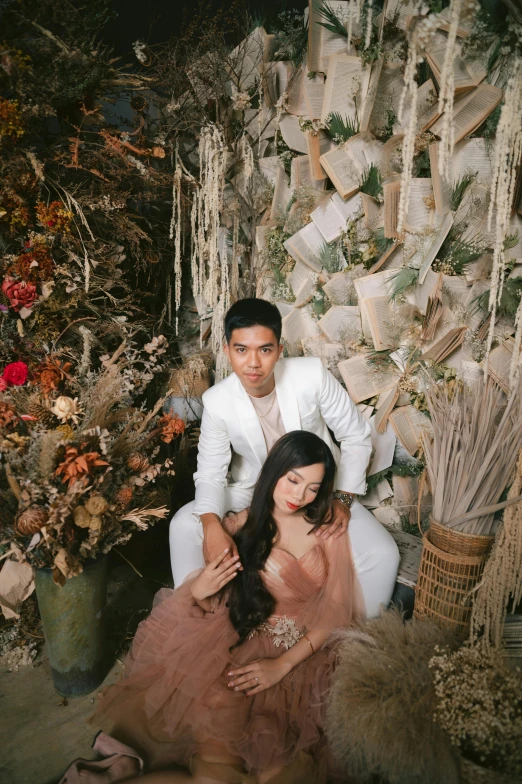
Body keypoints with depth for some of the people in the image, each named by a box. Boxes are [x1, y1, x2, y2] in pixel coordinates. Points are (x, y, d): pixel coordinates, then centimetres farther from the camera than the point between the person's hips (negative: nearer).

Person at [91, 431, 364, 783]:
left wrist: (283, 664, -16)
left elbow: (337, 614, -4)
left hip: (303, 654, 0)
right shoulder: (240, 524, 0)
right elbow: (215, 606, 6)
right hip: (240, 639, 1)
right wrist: (198, 592, -18)